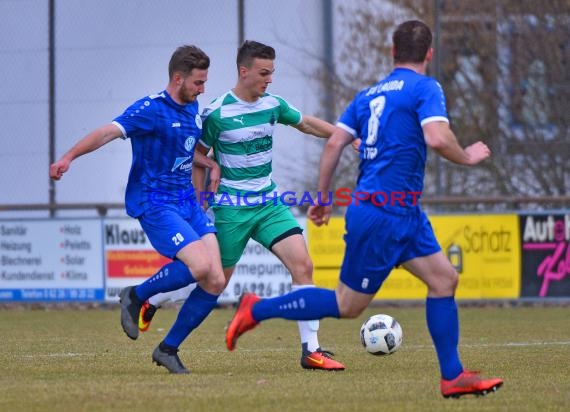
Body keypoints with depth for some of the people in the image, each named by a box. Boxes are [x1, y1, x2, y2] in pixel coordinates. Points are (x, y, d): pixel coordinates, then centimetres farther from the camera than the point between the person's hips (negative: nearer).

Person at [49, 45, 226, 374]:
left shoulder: (192, 108, 13)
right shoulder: (151, 109, -12)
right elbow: (109, 132, -24)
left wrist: (212, 164, 13)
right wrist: (69, 157, -37)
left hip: (188, 203, 8)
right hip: (154, 203, -8)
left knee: (216, 282, -5)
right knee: (199, 266, -26)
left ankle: (169, 348, 8)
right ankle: (136, 297, -1)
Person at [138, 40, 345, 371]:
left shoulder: (273, 105, 2)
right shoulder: (216, 113, -13)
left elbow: (306, 123, 20)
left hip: (269, 203, 5)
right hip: (231, 208, -5)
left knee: (303, 265, -12)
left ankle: (311, 350, -9)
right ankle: (150, 301, 31)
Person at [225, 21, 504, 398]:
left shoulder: (369, 95, 13)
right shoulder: (425, 88, -9)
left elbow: (334, 144, 8)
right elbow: (437, 138, -24)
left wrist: (323, 199, 15)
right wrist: (467, 157, -5)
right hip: (383, 214, -9)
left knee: (444, 280, 7)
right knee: (347, 305, 0)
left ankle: (453, 377, 6)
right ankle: (257, 310, 9)